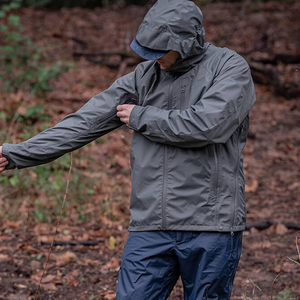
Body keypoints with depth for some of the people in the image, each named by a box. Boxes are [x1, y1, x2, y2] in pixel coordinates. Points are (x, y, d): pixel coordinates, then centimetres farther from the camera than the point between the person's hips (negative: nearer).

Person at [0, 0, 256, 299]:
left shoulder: (231, 67, -3)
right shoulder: (145, 76, 9)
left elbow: (205, 125, -20)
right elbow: (85, 122, 6)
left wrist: (141, 117, -6)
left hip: (210, 226, -3)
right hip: (151, 226, 4)